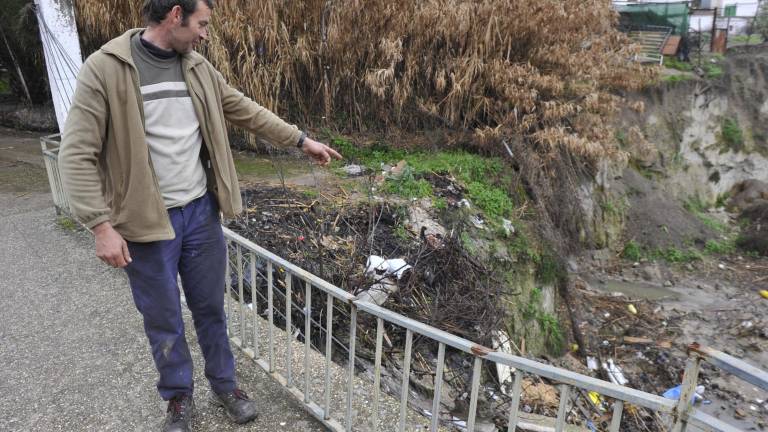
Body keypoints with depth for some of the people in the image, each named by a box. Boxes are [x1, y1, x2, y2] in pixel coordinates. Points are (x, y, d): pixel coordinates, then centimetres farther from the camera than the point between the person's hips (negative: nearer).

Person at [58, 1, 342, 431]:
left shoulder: (198, 67, 4)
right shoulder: (105, 69, -13)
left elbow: (247, 111, 14)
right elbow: (77, 154, -13)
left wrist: (302, 140, 15)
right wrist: (101, 225, -17)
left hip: (202, 212, 5)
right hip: (147, 221, -4)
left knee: (211, 307, 17)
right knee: (163, 319, 12)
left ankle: (225, 385, 36)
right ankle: (179, 397, 35)